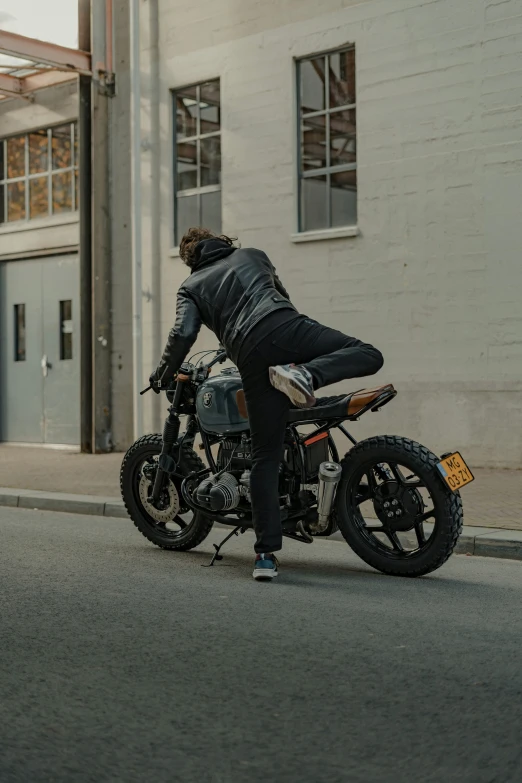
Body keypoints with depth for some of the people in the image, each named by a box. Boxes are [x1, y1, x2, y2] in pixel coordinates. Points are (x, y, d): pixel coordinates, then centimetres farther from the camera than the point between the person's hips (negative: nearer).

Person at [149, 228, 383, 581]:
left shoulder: (191, 287, 25)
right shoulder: (252, 255, 31)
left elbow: (183, 334, 8)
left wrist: (162, 376, 22)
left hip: (252, 356, 1)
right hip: (287, 326, -1)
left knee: (265, 457, 5)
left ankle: (266, 554, 0)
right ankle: (306, 375, -20)